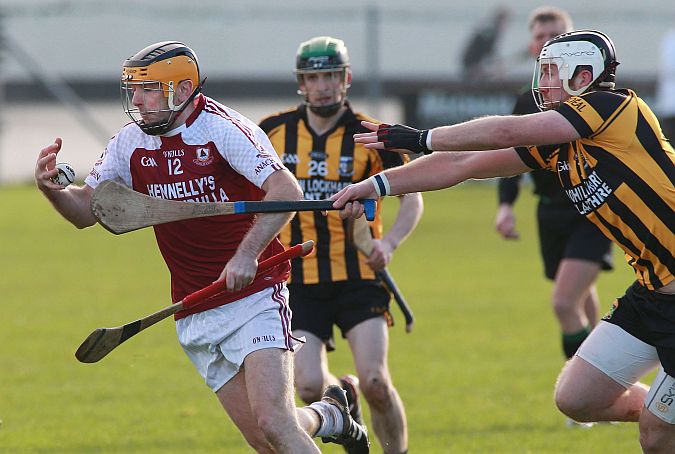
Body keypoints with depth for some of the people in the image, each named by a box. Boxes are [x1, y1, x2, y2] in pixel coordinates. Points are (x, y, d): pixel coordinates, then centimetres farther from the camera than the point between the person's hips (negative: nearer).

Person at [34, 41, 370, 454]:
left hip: (254, 296, -5)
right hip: (196, 318, 6)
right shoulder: (131, 144, 4)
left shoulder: (223, 129, -14)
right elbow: (86, 210, 8)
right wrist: (53, 188, -13)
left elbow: (286, 192, -24)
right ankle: (329, 416, 34)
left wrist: (247, 254, -35)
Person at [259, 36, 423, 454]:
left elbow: (412, 199, -5)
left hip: (358, 275, -2)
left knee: (375, 382, -17)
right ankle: (343, 395, 25)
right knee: (310, 387, -11)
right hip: (299, 280, 2)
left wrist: (390, 243, -22)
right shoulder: (273, 132, 1)